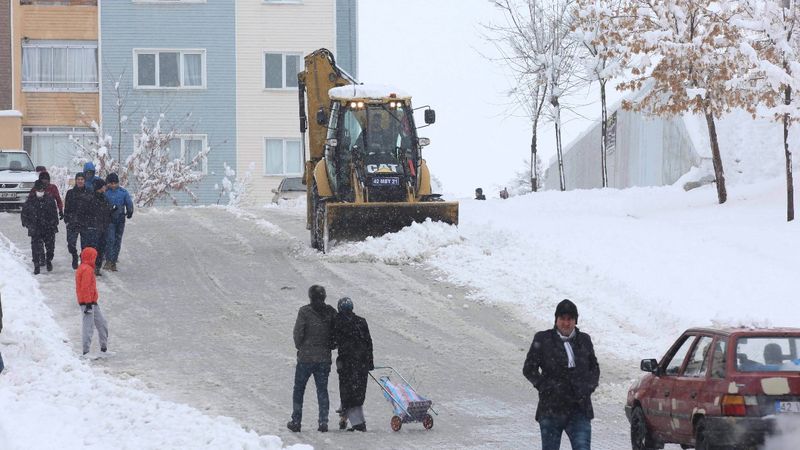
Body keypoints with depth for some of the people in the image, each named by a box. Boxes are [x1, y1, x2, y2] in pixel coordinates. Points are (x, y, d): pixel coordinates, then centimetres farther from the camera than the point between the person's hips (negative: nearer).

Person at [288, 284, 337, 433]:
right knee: (322, 389, 9)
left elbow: (298, 332, -11)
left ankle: (296, 421, 10)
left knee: (298, 389, 11)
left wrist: (299, 346, 7)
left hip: (305, 357, -3)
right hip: (324, 358, 3)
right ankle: (323, 421, 0)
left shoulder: (304, 311, -11)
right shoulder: (330, 312, -2)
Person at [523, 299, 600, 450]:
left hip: (579, 410, 1)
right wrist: (547, 388, -11)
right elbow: (529, 369, 0)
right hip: (551, 409, -1)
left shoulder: (584, 340, 10)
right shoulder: (543, 340, 0)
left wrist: (589, 387, 0)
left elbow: (594, 368, 20)